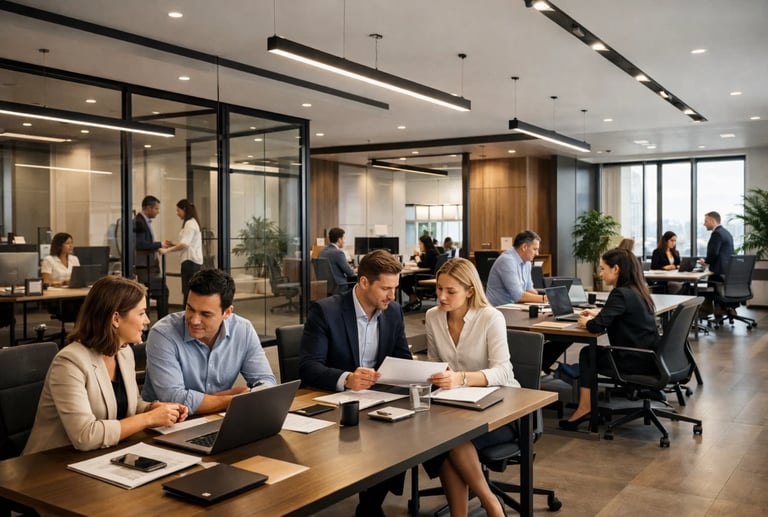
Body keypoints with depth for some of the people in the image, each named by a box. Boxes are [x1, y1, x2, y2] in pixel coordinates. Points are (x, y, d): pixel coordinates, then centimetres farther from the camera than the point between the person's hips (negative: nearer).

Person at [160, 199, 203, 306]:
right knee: (189, 292, 8)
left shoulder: (190, 223, -10)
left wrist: (166, 250, -18)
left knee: (189, 292, -11)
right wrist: (172, 245, 9)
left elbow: (185, 244, -20)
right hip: (192, 261, 10)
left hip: (191, 261, -10)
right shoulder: (192, 223, 21)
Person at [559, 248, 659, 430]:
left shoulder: (620, 293, -19)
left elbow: (597, 326, -23)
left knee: (588, 354, 11)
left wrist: (586, 322, -3)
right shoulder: (636, 290, 9)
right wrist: (598, 313, 15)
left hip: (636, 359, -9)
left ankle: (585, 408, 12)